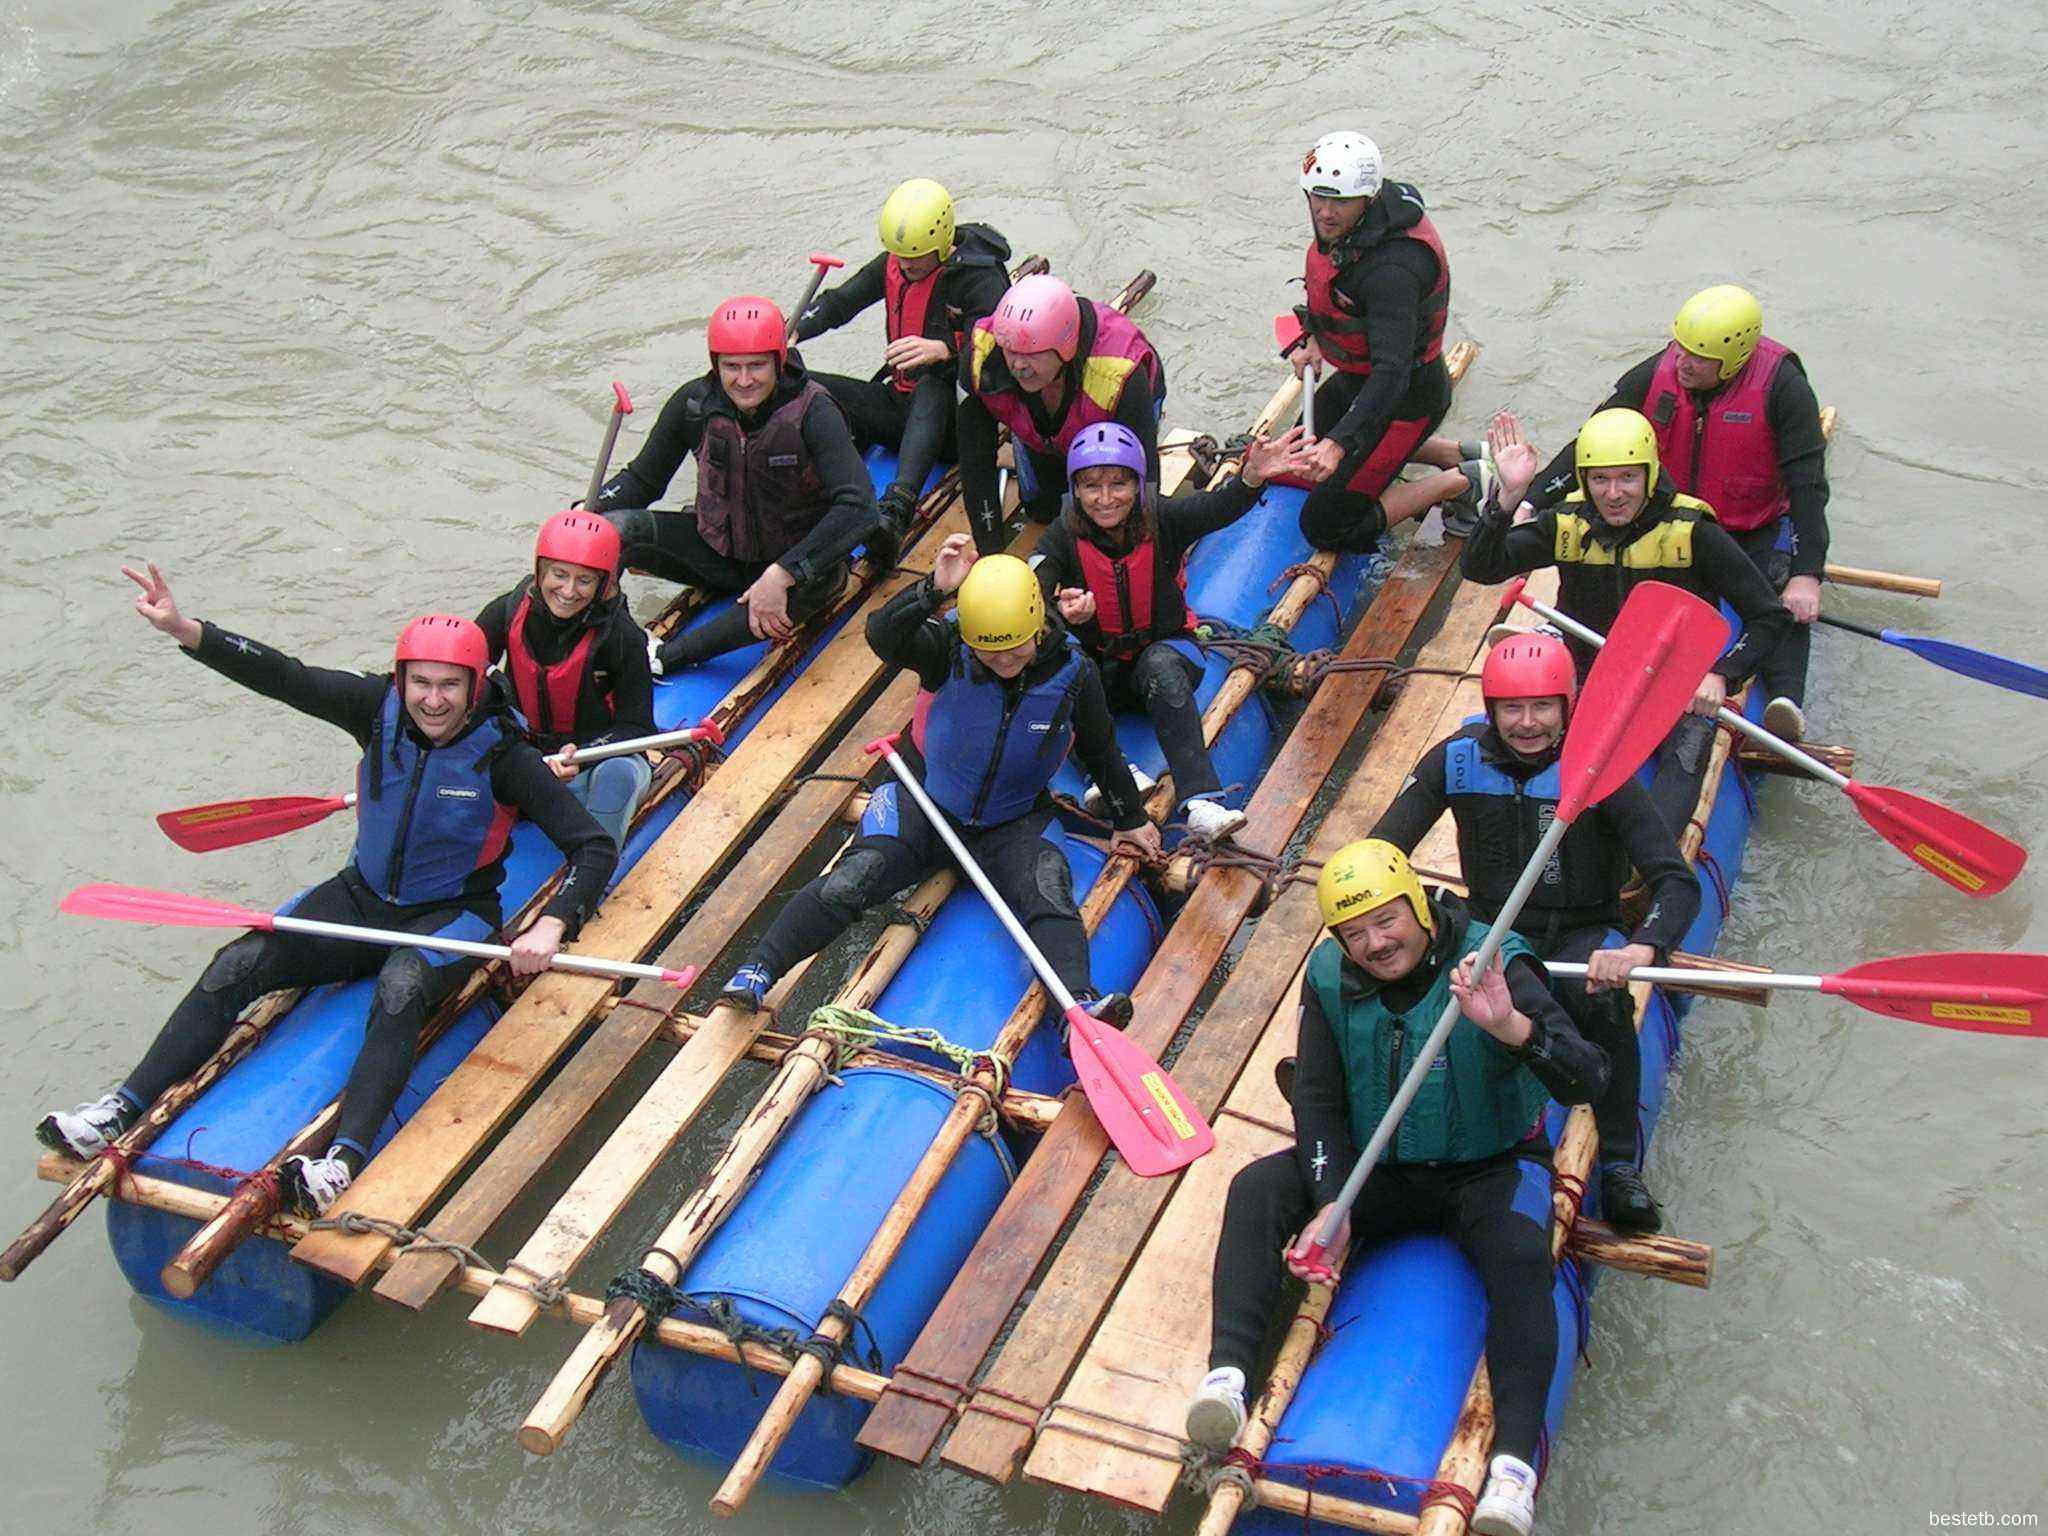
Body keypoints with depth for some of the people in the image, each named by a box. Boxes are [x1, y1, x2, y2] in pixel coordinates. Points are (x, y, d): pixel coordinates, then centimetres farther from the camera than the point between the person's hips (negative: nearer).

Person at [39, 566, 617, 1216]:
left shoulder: (503, 754, -18)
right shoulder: (379, 709, -8)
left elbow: (594, 847, -19)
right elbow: (281, 675, -14)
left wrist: (550, 928, -34)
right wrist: (183, 629, -28)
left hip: (452, 914, -4)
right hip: (363, 895, 5)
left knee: (400, 988, -36)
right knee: (239, 964, -12)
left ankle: (345, 1158, -47)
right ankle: (123, 1108, -11)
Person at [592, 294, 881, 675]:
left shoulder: (811, 411, -22)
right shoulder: (694, 403, -10)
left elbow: (857, 508, -32)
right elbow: (642, 479, 4)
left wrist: (781, 574, -40)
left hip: (794, 554, -3)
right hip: (717, 549, 3)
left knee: (812, 586, -40)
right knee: (609, 528, -20)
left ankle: (662, 657, -31)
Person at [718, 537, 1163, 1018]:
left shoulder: (1073, 672, -10)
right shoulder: (948, 651, -15)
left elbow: (1101, 750, 7)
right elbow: (882, 635, -35)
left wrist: (1130, 820, 18)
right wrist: (934, 589, -49)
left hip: (1012, 825, 1)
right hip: (924, 804, 0)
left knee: (1047, 888, -30)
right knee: (852, 880, -22)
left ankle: (1078, 1004, -46)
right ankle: (756, 971, -22)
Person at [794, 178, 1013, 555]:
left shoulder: (981, 278, -14)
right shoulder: (892, 265, 5)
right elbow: (838, 302, 7)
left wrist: (941, 350, -48)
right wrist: (792, 331, -13)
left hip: (951, 413, -7)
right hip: (899, 402, 7)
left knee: (932, 387, -43)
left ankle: (897, 509, -60)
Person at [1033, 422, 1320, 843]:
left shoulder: (1162, 520, -12)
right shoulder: (1064, 538, -11)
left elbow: (1218, 507, -30)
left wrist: (1252, 476, -52)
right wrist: (1061, 612, -50)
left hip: (1165, 647, -1)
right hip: (1098, 665, 1)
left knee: (1160, 666, -36)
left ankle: (1201, 801, -45)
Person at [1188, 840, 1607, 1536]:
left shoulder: (1492, 965, -19)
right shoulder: (1331, 978, -6)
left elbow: (1586, 1081, -28)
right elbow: (1317, 1099, -4)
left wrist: (1512, 1027, -48)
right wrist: (1330, 1205, -19)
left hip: (1488, 1169, -3)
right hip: (1373, 1168, 3)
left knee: (1520, 1253, -34)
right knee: (1257, 1190, -19)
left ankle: (1514, 1460, -38)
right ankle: (1226, 1374, -29)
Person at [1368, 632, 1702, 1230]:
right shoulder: (1459, 760, -6)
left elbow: (1677, 883, -19)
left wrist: (1642, 948, -41)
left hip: (1581, 935, -2)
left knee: (1602, 999, -35)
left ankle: (1620, 1165, -20)